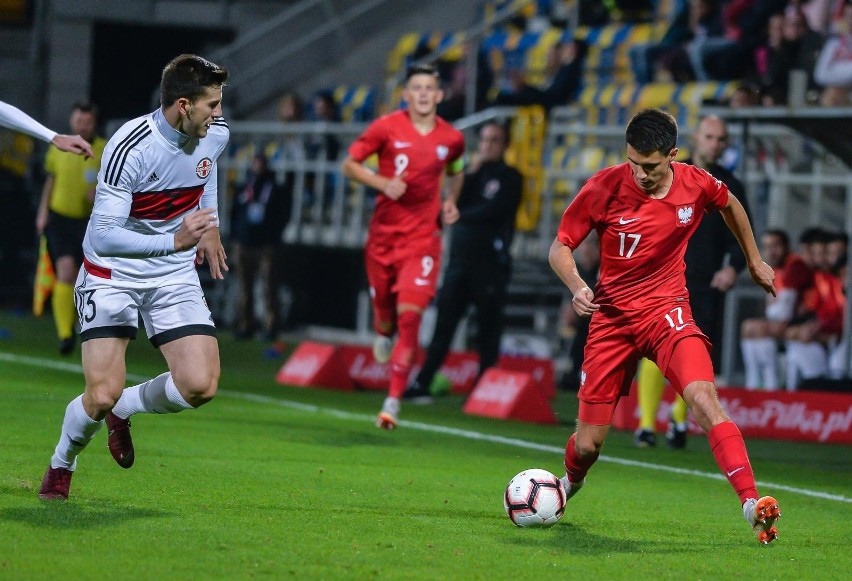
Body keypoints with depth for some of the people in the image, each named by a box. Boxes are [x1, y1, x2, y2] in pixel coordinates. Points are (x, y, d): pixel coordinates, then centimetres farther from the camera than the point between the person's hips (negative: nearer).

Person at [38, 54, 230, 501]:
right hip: (112, 274, -5)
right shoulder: (129, 147, -26)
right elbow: (104, 235, -29)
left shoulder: (215, 133, -7)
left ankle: (123, 409, 17)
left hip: (175, 276, 5)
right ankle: (61, 465, 18)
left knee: (199, 386, -14)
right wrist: (174, 241, -38)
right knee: (102, 394, -15)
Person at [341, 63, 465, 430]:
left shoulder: (452, 139, 2)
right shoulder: (386, 128, -5)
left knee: (410, 314, -13)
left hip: (422, 237, 0)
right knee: (383, 302, 13)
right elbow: (349, 165, 0)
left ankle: (394, 401, -12)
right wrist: (383, 183, -15)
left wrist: (450, 202, 5)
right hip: (383, 232, 0)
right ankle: (384, 334, 54)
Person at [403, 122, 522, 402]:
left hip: (490, 265, -5)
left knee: (488, 329, -4)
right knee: (443, 325, 3)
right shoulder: (471, 171, 18)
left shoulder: (510, 177, 3)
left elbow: (494, 210, -11)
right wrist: (471, 173, -4)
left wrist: (462, 216, -2)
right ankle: (421, 384, 2)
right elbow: (456, 203, 3)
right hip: (459, 260, 5)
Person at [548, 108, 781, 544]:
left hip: (667, 311, 0)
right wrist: (577, 287, -25)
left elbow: (729, 205, 17)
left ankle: (751, 503, -32)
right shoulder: (603, 188, -14)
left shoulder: (697, 185, -8)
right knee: (588, 443, 2)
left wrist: (754, 260, 25)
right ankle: (570, 483, 39)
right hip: (611, 316, 0)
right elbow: (560, 248, -5)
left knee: (703, 397, -28)